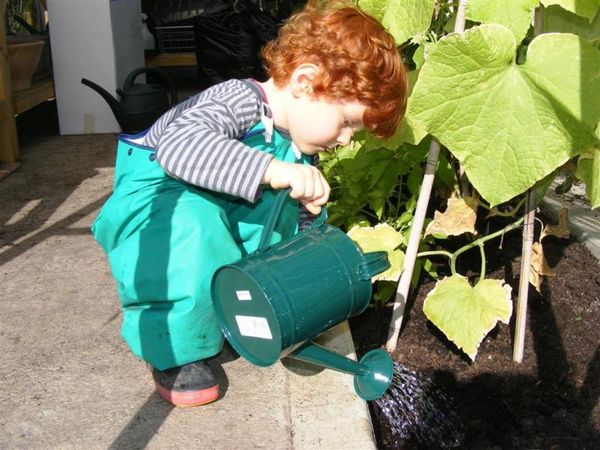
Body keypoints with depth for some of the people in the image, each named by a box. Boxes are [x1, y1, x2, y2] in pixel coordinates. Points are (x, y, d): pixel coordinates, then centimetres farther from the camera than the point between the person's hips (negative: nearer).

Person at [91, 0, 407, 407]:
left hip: (224, 207, 8)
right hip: (157, 191, -8)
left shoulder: (299, 152, -1)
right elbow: (178, 146, -49)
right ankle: (176, 350, -16)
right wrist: (270, 169, -56)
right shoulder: (239, 101, -29)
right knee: (193, 232, -37)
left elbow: (304, 220, 13)